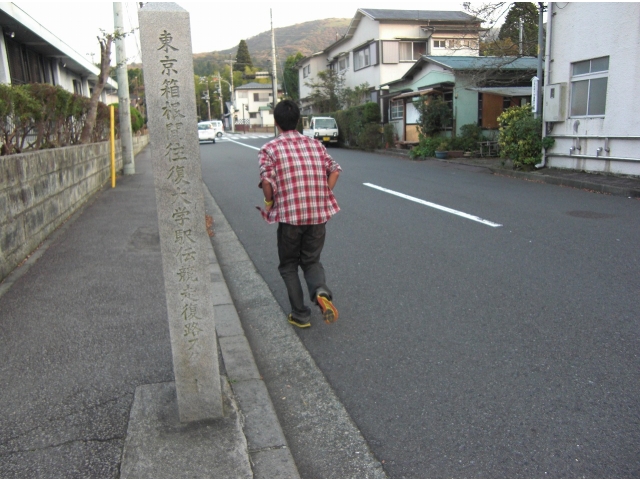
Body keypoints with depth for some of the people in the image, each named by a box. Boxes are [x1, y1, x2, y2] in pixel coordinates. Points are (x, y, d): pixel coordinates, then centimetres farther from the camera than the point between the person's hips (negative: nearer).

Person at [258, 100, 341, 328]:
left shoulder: (270, 149, -3)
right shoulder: (315, 144, 9)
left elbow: (267, 181, -15)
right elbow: (335, 170, 5)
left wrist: (269, 203, 2)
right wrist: (324, 197, 11)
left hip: (289, 217, -3)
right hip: (318, 215, 3)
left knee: (289, 266, 16)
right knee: (311, 261, 19)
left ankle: (300, 315, 14)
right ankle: (321, 291, -11)